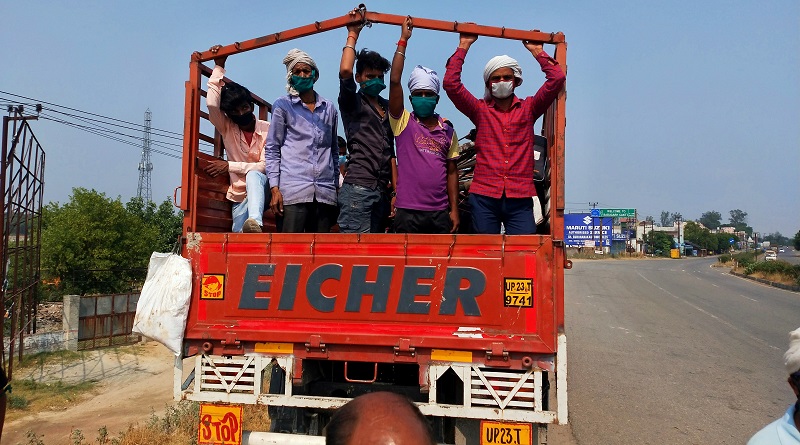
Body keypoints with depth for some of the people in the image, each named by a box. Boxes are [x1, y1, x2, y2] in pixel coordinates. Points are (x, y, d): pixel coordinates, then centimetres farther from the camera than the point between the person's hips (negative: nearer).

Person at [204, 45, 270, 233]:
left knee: (253, 175, -39)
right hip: (240, 196, 5)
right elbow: (212, 104, -14)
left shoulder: (268, 130, -5)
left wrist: (230, 166, -15)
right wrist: (219, 66, -12)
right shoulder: (227, 128, 5)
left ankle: (255, 223, -61)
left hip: (262, 188, -5)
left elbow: (265, 166, -11)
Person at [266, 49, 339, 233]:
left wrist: (336, 183, 16)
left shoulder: (329, 109, 18)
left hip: (325, 192, 3)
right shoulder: (282, 105, 9)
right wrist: (275, 188, -5)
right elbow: (272, 149, 5)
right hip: (293, 190, -3)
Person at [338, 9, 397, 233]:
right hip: (358, 188, -7)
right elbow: (345, 71, -17)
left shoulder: (387, 107, 21)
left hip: (382, 190, 7)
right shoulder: (352, 102, 3)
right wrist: (353, 34, -4)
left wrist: (396, 188, 14)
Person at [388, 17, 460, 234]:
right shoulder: (403, 123, 1)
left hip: (440, 212, 3)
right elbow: (394, 81, -9)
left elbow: (451, 171, 11)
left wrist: (454, 209, 6)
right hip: (408, 211, -3)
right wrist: (403, 40, -8)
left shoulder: (447, 131, 10)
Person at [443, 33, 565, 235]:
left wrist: (536, 51, 12)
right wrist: (463, 46, 6)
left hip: (520, 199, 0)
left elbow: (557, 78, 6)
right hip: (484, 198, 0)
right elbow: (451, 83, 1)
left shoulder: (528, 109, 13)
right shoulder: (480, 110, 10)